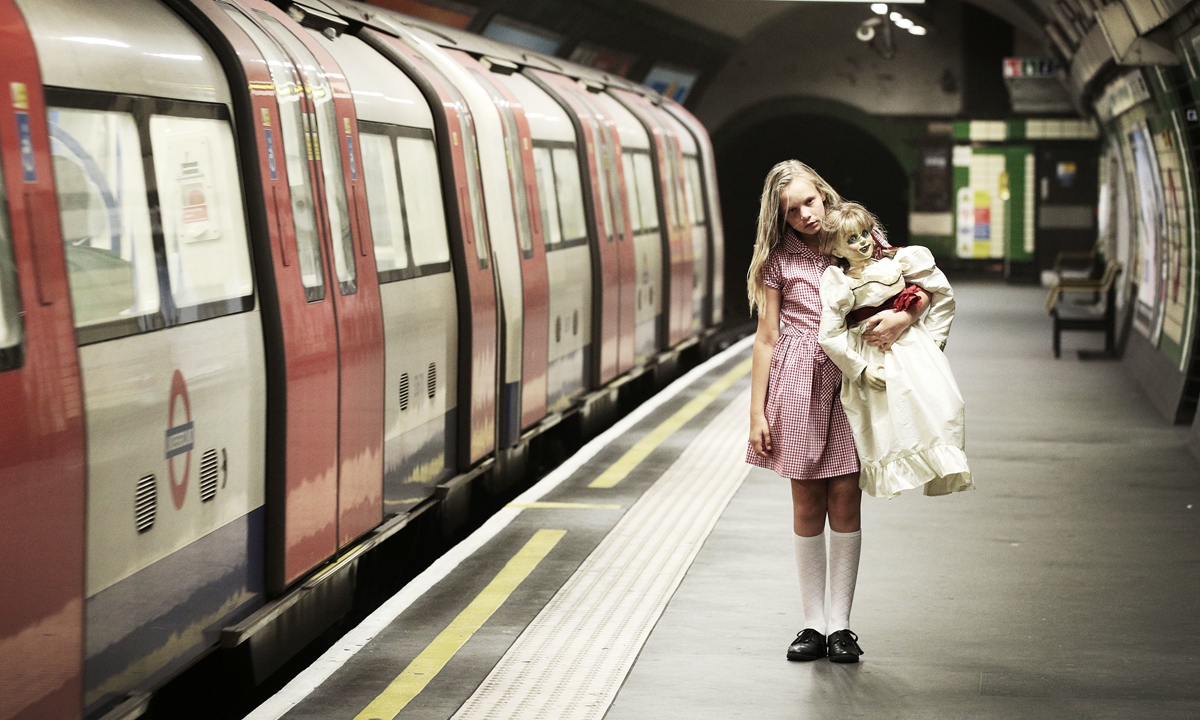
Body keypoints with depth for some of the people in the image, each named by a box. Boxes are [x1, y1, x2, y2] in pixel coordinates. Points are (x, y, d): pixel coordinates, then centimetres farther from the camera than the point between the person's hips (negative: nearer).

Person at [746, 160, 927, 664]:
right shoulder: (779, 258, 4)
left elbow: (921, 289, 7)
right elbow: (767, 337, 4)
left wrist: (902, 317, -16)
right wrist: (757, 413, 0)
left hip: (851, 376, 0)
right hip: (799, 379, 0)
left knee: (845, 502, -1)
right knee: (807, 506, 3)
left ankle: (840, 624, 7)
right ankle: (813, 625, 10)